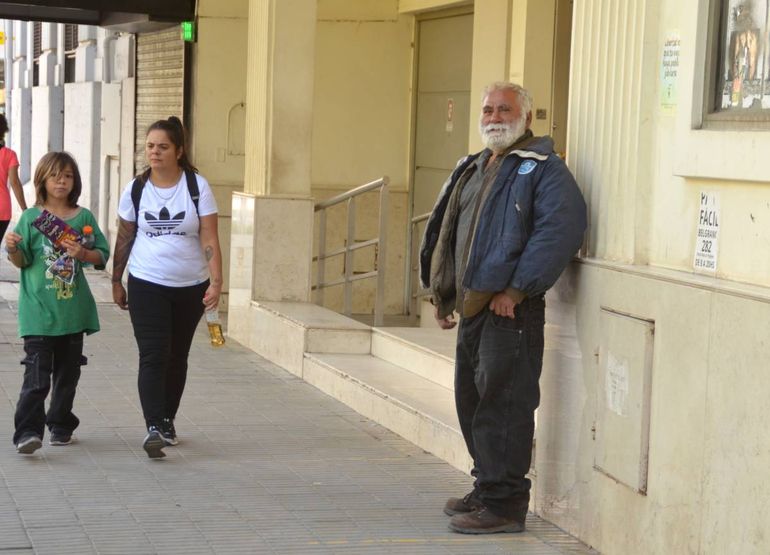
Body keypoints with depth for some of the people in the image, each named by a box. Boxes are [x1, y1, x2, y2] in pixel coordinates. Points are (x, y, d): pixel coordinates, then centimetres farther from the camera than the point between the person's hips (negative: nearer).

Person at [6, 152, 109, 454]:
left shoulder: (83, 217, 7)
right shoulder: (31, 217, 2)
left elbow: (102, 256, 7)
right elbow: (22, 261, 0)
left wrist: (84, 254, -13)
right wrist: (13, 249, -21)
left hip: (73, 308, 3)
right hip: (38, 309, -3)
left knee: (67, 372, 11)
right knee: (37, 373, -12)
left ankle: (60, 426, 24)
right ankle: (28, 431, -16)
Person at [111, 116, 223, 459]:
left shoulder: (197, 187, -5)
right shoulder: (136, 189, 0)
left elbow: (209, 240, -8)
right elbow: (124, 239, 8)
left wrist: (216, 282, -16)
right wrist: (116, 282, 10)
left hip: (190, 287, 1)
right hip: (146, 285, 0)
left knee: (177, 357, 12)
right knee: (153, 356, -11)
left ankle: (167, 421, 27)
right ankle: (154, 428, -16)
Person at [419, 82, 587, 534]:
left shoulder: (543, 169, -8)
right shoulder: (473, 169, 20)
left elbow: (561, 229, -22)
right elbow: (447, 232, 28)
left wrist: (516, 290, -23)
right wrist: (443, 293, 21)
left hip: (511, 310, -9)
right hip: (472, 307, 9)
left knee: (502, 403, -9)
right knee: (471, 400, 15)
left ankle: (504, 504, -5)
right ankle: (487, 488, 26)